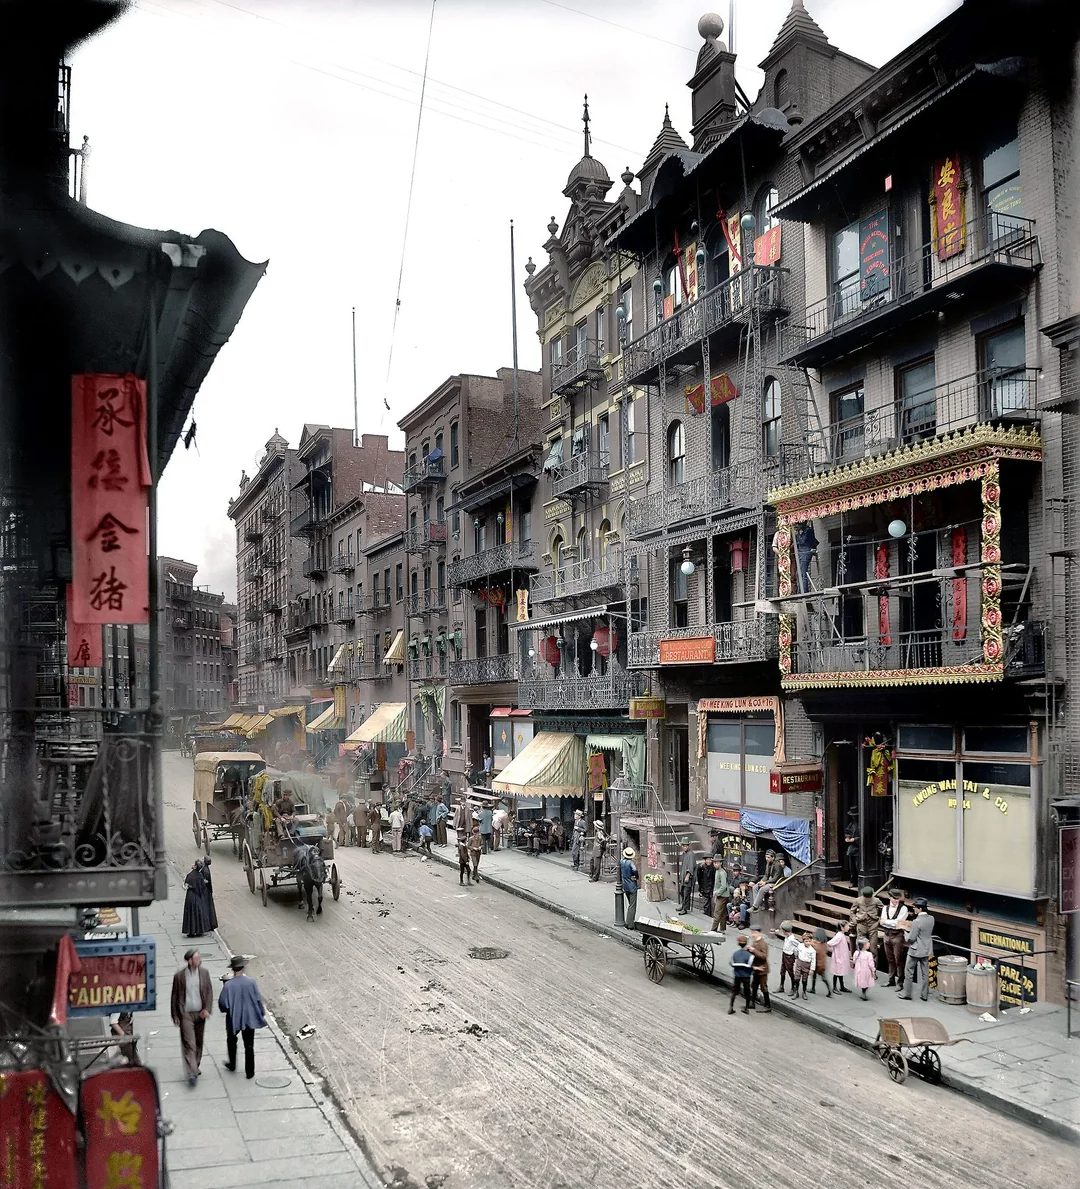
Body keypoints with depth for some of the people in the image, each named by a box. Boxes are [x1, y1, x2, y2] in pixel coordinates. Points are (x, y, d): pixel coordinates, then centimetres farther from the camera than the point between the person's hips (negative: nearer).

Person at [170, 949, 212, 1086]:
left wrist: (207, 1009, -8)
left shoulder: (204, 972, -2)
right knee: (189, 1044, -8)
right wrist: (175, 1016, -1)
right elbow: (175, 997, -2)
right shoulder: (179, 975, -10)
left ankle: (195, 1066, 33)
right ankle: (192, 1074, -8)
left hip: (200, 1013, 4)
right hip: (185, 1014, -3)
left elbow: (209, 992, 3)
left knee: (199, 1043, 14)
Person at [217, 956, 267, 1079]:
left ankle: (232, 1065, 41)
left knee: (231, 1041, 27)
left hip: (233, 1019, -1)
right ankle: (250, 1072, 21)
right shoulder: (251, 982, -17)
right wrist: (262, 1013, 8)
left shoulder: (228, 985, -21)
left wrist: (227, 1010, 8)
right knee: (249, 1045, 15)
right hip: (249, 1018, 1)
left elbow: (222, 1004, -15)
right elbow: (258, 1000, -9)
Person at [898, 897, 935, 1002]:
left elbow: (911, 938, -19)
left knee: (909, 972, 9)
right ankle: (924, 995, 19)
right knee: (924, 973, 13)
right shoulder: (931, 919, -2)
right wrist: (911, 926, 8)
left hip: (915, 951, -7)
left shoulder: (917, 921, -24)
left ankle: (907, 993, 16)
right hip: (926, 950, 7)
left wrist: (908, 929, -1)